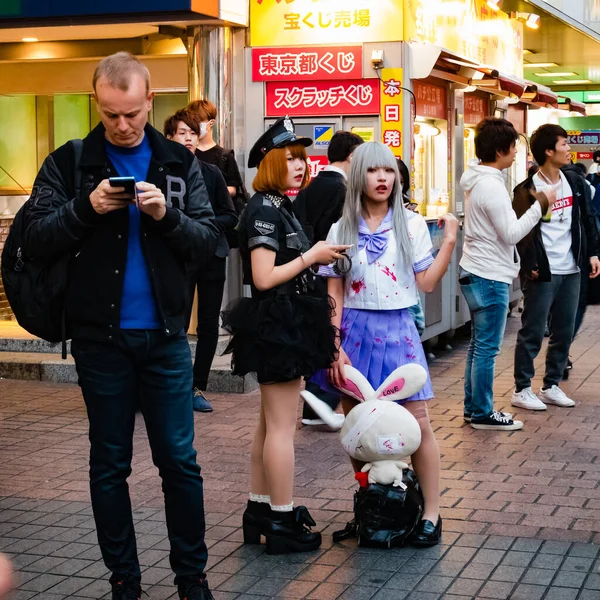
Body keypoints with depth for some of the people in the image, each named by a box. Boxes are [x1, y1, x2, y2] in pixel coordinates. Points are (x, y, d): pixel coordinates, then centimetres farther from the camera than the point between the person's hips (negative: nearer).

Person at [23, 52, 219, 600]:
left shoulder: (179, 163, 5)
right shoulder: (69, 163, 1)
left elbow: (208, 242, 1)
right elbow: (36, 239, -3)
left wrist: (166, 216, -17)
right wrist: (86, 208, -18)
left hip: (165, 336, 1)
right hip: (100, 338, 0)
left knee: (180, 461, 5)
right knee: (110, 464, 9)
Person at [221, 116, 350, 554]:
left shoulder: (279, 207, 15)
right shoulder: (264, 210, -15)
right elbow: (264, 277, -22)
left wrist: (318, 258, 10)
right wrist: (311, 256, -14)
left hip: (284, 324, 10)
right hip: (278, 325, -10)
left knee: (270, 424, 14)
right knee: (282, 425, -4)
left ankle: (260, 511, 22)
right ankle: (283, 523, 3)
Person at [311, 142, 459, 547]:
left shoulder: (411, 225, 3)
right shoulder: (343, 230, 4)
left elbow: (427, 283, 0)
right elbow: (335, 293, 4)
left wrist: (449, 242, -8)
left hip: (398, 330, -1)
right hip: (357, 330, 1)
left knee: (417, 422, -5)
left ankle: (432, 514, 3)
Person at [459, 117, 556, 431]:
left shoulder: (478, 180, 9)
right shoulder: (491, 186, -20)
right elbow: (512, 233, -20)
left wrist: (531, 203, 7)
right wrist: (539, 205, -13)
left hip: (476, 273, 10)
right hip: (489, 276, -10)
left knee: (479, 344, 16)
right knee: (487, 348, -2)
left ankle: (473, 408, 23)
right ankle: (482, 414, 5)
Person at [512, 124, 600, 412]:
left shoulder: (574, 182, 7)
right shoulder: (527, 190, -12)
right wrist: (530, 265, -16)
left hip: (571, 270, 6)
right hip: (543, 273, -6)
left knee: (564, 332, 11)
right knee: (532, 333, 1)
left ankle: (551, 386, 23)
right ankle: (521, 390, 10)